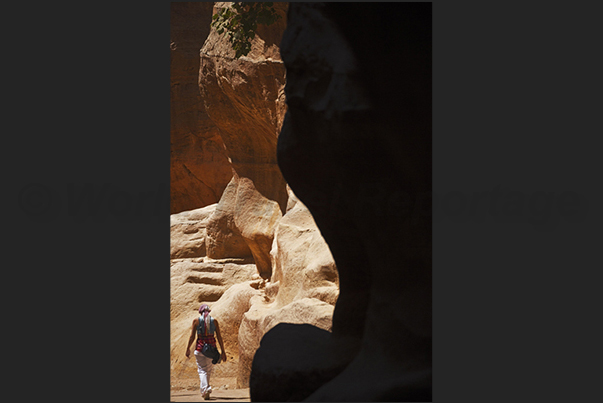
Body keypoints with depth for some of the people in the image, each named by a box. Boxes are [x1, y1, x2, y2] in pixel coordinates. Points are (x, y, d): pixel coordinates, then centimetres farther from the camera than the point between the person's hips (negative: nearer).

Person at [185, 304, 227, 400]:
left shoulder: (196, 320, 0)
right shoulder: (214, 321, 3)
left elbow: (192, 336, -1)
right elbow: (219, 337, 2)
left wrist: (188, 349, 10)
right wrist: (223, 352, 5)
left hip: (200, 345, -2)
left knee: (202, 370, -1)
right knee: (209, 369, 17)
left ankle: (205, 389, -22)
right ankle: (204, 392, 26)